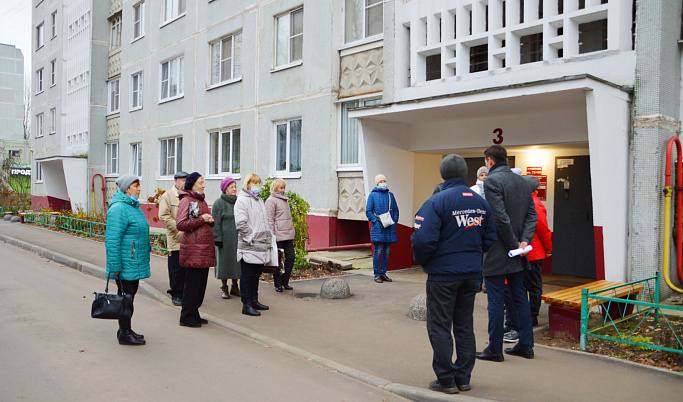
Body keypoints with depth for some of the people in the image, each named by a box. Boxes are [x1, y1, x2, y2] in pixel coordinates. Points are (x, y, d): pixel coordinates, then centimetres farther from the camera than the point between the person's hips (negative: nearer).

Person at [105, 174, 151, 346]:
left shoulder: (134, 206, 15)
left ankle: (125, 330, 28)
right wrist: (115, 266, -22)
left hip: (135, 264, 10)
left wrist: (147, 248, 27)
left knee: (130, 296, 16)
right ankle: (124, 334, 9)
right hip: (126, 265, -10)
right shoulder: (118, 209, -17)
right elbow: (112, 240, -21)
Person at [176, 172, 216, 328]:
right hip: (192, 250, -8)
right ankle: (186, 317, 7)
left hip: (205, 248, 8)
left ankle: (194, 314, 22)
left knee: (201, 283, 11)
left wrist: (210, 221, 5)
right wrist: (201, 219, -16)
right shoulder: (186, 201, -7)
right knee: (192, 284, -3)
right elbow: (180, 224, -17)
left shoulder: (201, 201, 19)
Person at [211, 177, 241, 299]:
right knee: (224, 261, 2)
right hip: (225, 238, -5)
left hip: (238, 238, 5)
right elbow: (215, 223, -8)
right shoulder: (219, 203, -5)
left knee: (237, 261, 7)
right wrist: (218, 239, -14)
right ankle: (224, 288, 13)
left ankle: (235, 287, 19)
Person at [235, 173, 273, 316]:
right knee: (247, 275, -2)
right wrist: (251, 238, -17)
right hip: (249, 247, -8)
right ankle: (246, 305, 3)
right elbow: (241, 223, -17)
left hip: (261, 246, 8)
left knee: (257, 273, 15)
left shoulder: (259, 200, 19)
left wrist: (268, 238, 16)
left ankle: (254, 300, 26)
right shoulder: (242, 200, -9)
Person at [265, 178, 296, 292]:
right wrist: (272, 236, -14)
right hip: (278, 235, -8)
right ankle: (278, 284, 10)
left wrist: (293, 233, 22)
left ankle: (285, 281, 16)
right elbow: (270, 220, -10)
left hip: (288, 235, 8)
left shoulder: (285, 200, 20)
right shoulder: (271, 201, -5)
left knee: (291, 256, 4)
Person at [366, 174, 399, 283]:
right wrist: (377, 221, -12)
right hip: (378, 229, -4)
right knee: (378, 251, -5)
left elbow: (395, 210, 18)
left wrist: (394, 221, 2)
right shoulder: (373, 195, 1)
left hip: (390, 228, 4)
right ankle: (377, 274, 3)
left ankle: (383, 273, 17)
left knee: (386, 252, 8)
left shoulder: (390, 195, 13)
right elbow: (368, 211, -2)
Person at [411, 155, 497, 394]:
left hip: (443, 273, -6)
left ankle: (446, 380, 10)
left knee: (440, 327, 5)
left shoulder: (437, 201, -15)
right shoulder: (480, 202, 4)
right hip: (471, 274, 6)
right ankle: (463, 378, 22)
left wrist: (421, 261, -3)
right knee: (465, 326, 15)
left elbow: (423, 238, -22)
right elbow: (490, 239, 9)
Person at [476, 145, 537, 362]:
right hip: (516, 254, 8)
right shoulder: (521, 181, 11)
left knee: (495, 301, 0)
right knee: (520, 298, 15)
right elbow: (531, 214, 6)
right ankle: (525, 345, 23)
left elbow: (501, 218, -20)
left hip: (497, 252, -8)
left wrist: (515, 244, -11)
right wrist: (524, 240, -2)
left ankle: (495, 349, 9)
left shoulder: (492, 181, -14)